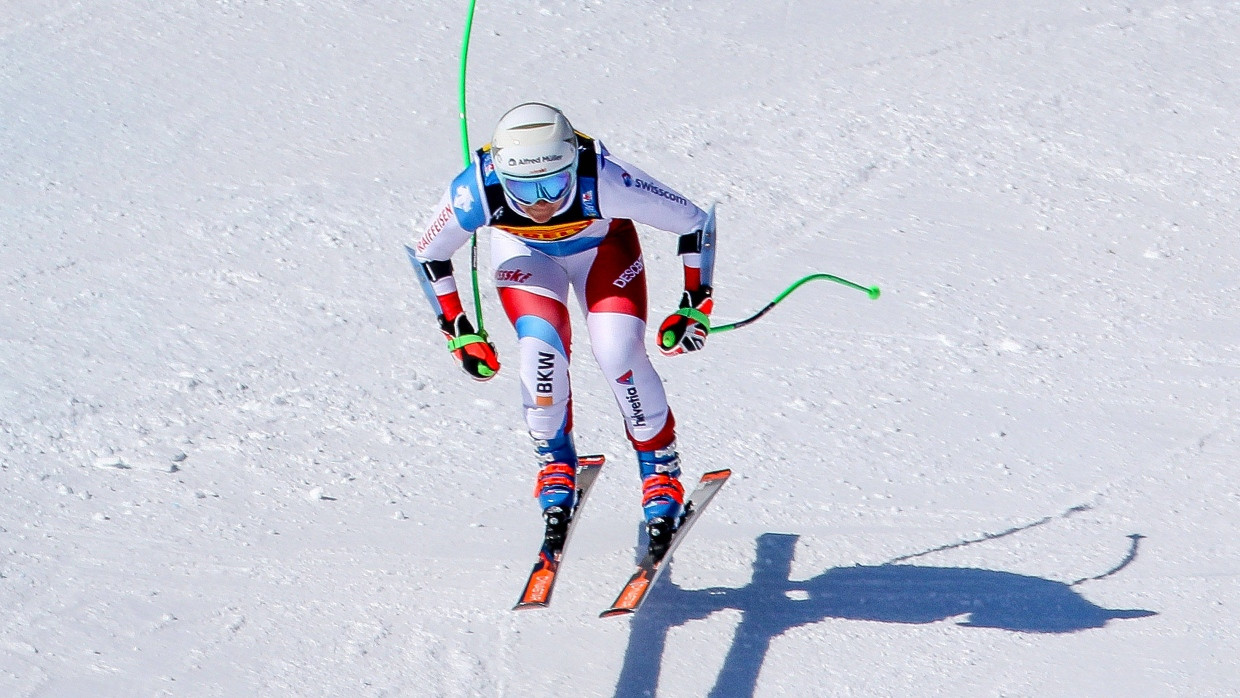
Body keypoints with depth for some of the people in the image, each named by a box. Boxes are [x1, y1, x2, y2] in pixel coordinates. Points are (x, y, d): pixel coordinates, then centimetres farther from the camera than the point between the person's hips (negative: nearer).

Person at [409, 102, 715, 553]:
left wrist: (695, 307, -22)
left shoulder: (604, 181, -42)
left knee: (617, 350, -21)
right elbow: (427, 254, -15)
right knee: (542, 346, -24)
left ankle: (661, 468, 3)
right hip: (523, 250, 1)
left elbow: (695, 224, -25)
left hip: (601, 245, -1)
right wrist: (458, 333, -13)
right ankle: (556, 463, 2)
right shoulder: (477, 191, -38)